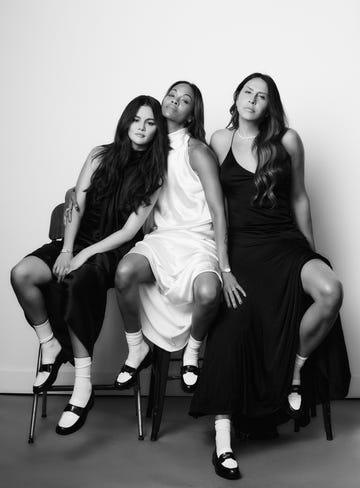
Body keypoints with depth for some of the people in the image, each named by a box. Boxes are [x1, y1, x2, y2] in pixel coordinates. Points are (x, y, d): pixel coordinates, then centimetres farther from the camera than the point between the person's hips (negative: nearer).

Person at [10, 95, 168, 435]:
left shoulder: (155, 172, -1)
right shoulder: (101, 156, 7)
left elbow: (130, 229, -9)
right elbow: (76, 206, 2)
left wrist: (85, 254, -19)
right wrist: (66, 249, -13)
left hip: (115, 250, -3)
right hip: (79, 239, 4)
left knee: (76, 282, -36)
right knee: (22, 274, -24)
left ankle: (83, 385, -29)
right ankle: (50, 347, -3)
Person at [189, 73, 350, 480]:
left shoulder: (287, 141, 6)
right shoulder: (219, 142, 7)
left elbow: (298, 198, 15)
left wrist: (312, 251, 17)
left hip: (285, 242, 1)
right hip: (240, 246, -1)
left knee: (330, 291, -29)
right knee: (232, 327, -21)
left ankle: (296, 371, -3)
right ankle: (223, 441, -17)